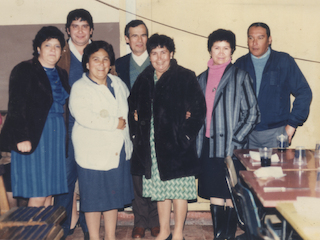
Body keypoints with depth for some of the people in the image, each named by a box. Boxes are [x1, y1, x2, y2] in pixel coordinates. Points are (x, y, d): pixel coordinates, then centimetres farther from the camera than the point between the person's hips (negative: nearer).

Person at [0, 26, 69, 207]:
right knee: (37, 196, -6)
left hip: (57, 137, 6)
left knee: (49, 193, 8)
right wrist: (22, 138, -16)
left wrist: (64, 136, 8)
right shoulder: (24, 71, -3)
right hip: (33, 139, -6)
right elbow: (16, 107, -9)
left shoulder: (62, 74, 16)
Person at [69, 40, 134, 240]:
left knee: (114, 195, 13)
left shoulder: (117, 83, 11)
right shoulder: (80, 87, -9)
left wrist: (126, 120, 14)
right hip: (93, 152, -6)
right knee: (94, 197, 4)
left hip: (118, 151, 6)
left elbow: (128, 106, 31)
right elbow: (84, 117, -24)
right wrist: (115, 123, -18)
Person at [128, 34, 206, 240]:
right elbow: (133, 108, 20)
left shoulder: (185, 77, -4)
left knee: (178, 189, 3)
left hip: (176, 144, -4)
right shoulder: (144, 79, 11)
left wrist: (186, 134, -12)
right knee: (160, 189, 13)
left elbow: (199, 109, -7)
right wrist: (136, 132, 9)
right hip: (152, 146, 5)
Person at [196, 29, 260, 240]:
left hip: (231, 147, -4)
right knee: (215, 196, 9)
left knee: (230, 196, 1)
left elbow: (253, 113, -3)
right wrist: (197, 141, 8)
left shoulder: (240, 76, 0)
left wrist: (236, 140, -10)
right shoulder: (202, 78, 13)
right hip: (208, 146, 4)